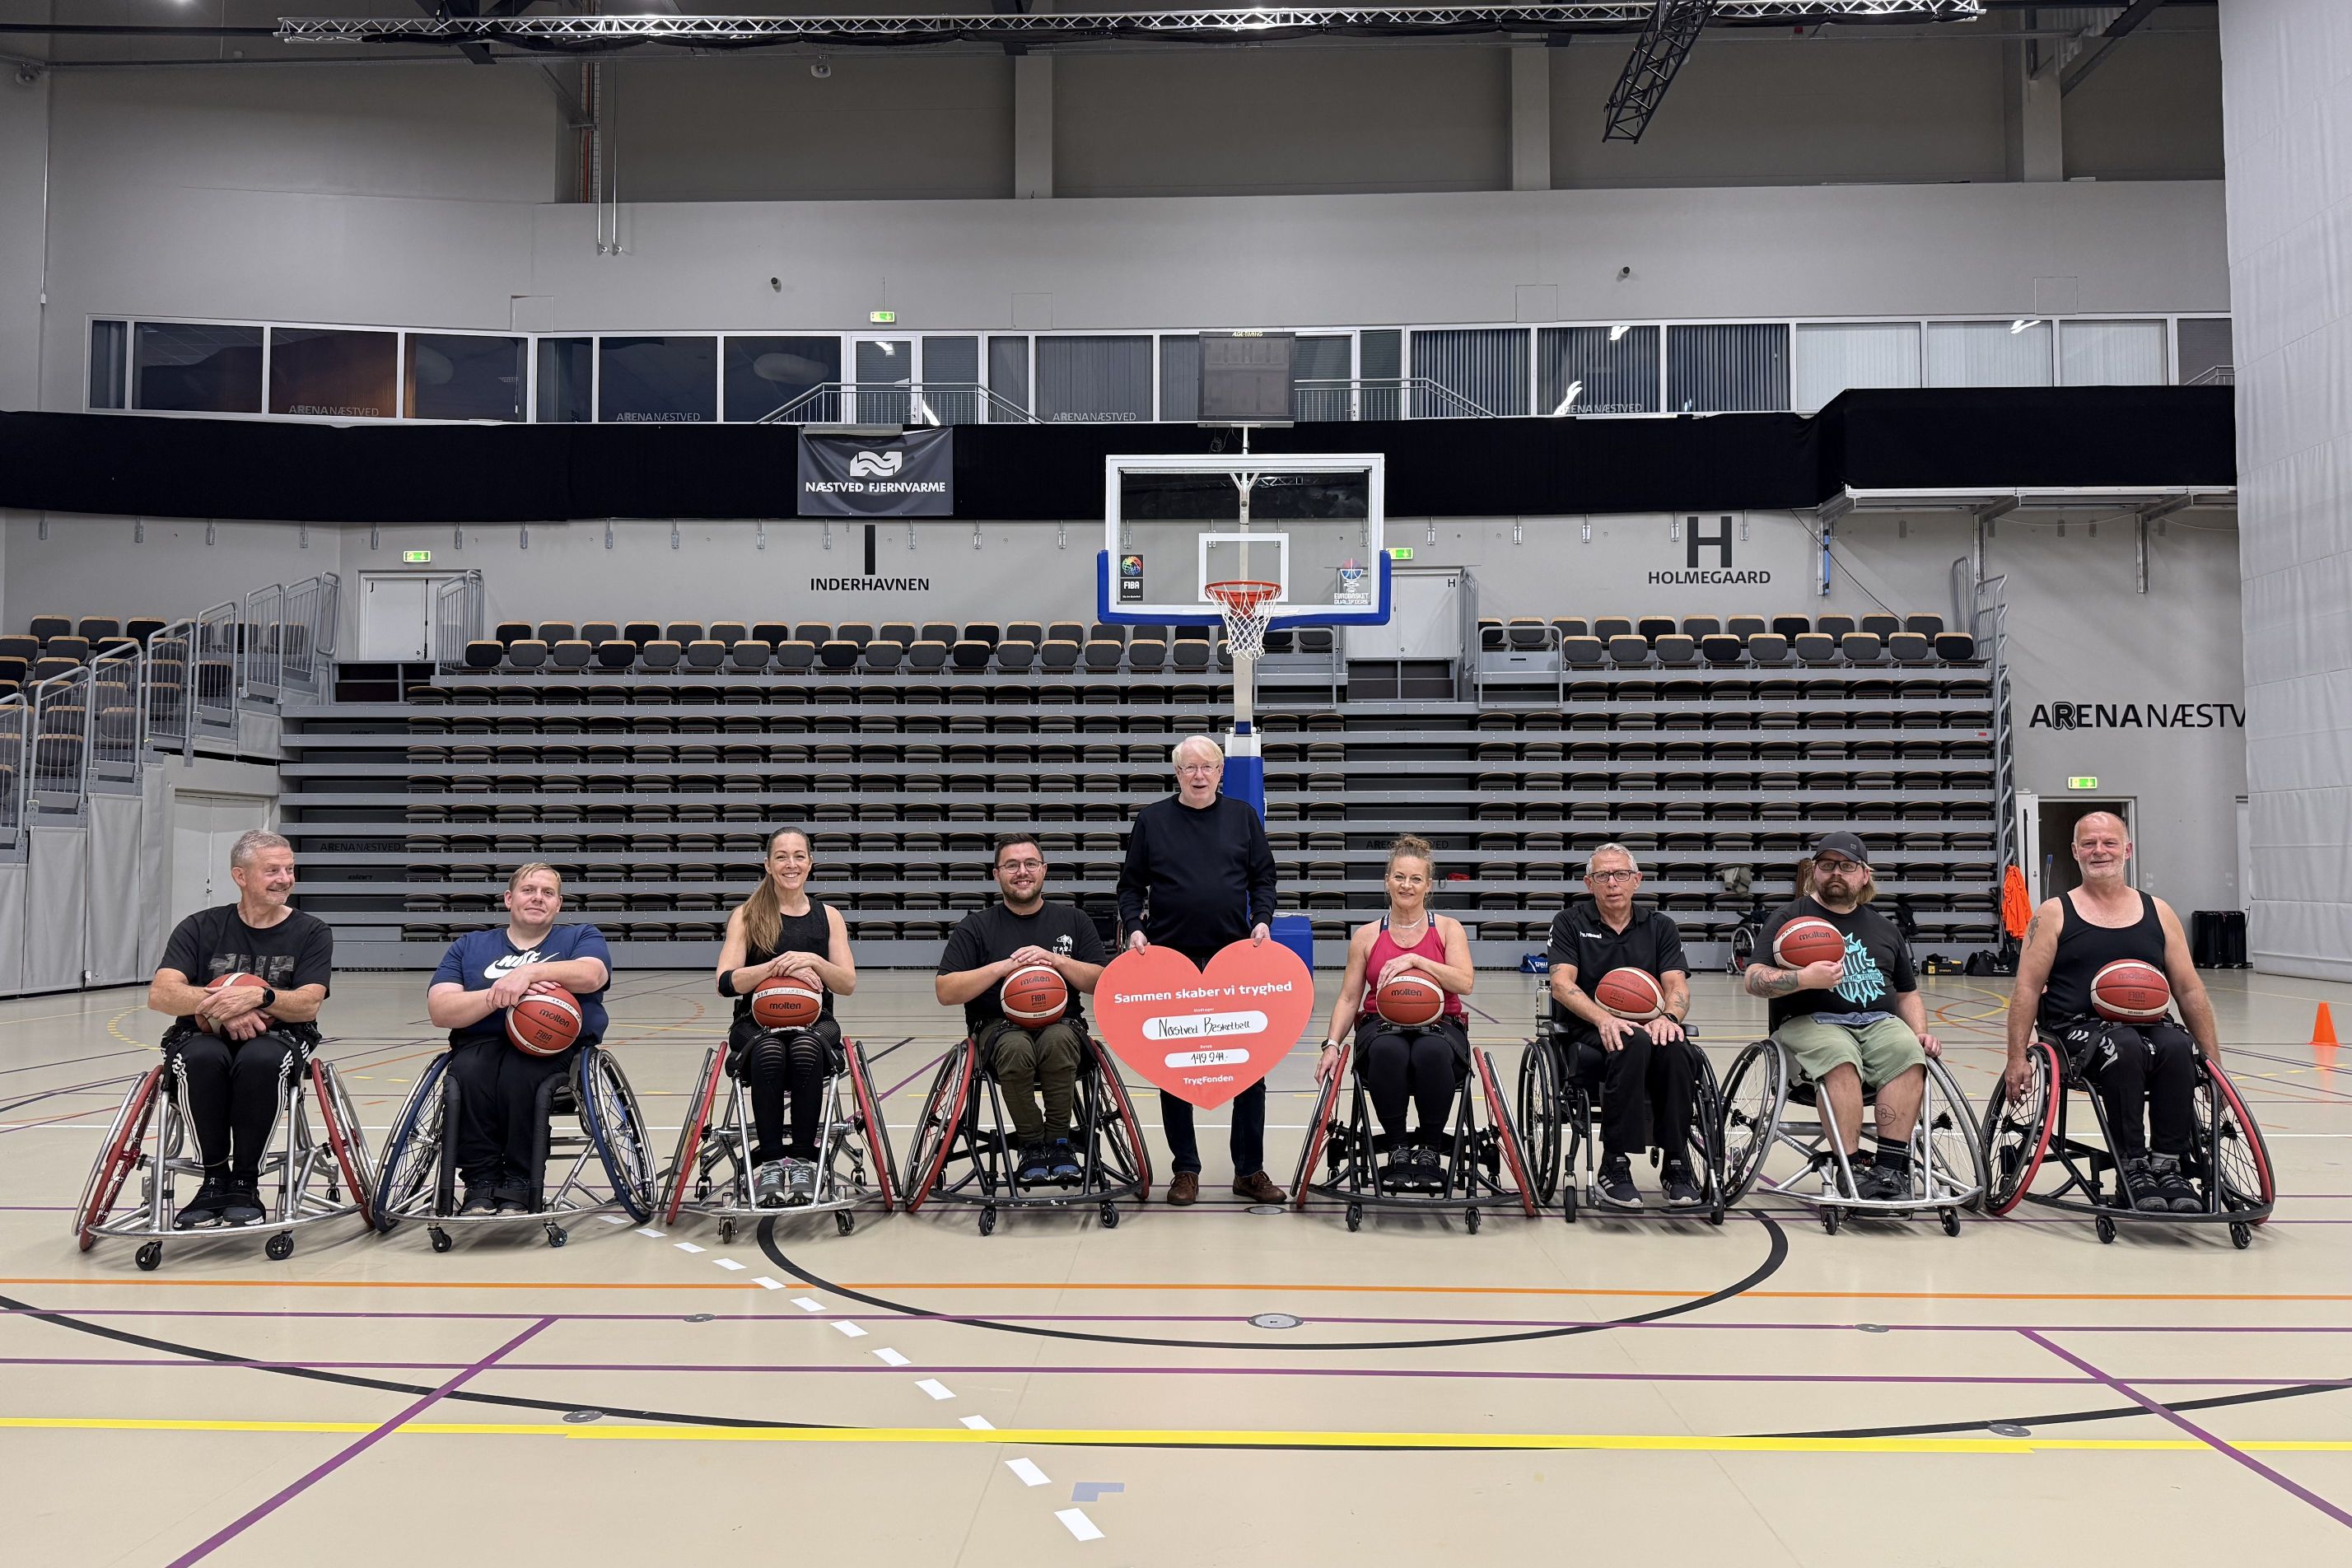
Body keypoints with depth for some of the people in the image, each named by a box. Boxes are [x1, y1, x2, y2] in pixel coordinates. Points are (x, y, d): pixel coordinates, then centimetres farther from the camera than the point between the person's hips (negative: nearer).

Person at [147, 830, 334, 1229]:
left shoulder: (311, 932, 5)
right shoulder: (201, 928, 6)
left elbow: (309, 1003, -8)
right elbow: (160, 995, -8)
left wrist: (259, 996, -28)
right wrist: (222, 1004, -25)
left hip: (278, 1038, -1)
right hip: (202, 1036, 1)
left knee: (260, 1060, -37)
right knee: (204, 1059, -36)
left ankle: (245, 1183, -20)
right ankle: (215, 1179, -18)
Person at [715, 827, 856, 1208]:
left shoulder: (829, 917, 12)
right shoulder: (746, 916, 7)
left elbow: (848, 984, 2)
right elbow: (726, 983, -5)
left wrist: (812, 961, -17)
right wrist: (778, 967, -20)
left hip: (814, 1023, 1)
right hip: (756, 1023, -1)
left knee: (806, 1051, -36)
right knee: (769, 1053, -37)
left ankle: (803, 1157, -24)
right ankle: (768, 1159, -26)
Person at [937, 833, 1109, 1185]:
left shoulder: (1073, 920, 13)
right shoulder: (976, 927, 8)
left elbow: (1102, 983, 6)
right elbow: (946, 992, -1)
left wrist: (1057, 961, -10)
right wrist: (1002, 967, -12)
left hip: (1061, 1021, 1)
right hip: (999, 1025, -1)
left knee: (1057, 1041, -36)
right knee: (1017, 1049, -36)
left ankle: (1058, 1141, -18)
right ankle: (1031, 1145, -16)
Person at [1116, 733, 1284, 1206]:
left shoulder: (1242, 817, 8)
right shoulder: (1152, 820, 5)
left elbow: (1263, 878, 10)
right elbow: (1131, 885, 8)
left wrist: (1262, 919, -6)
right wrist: (1134, 927, -7)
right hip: (1171, 956, 0)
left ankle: (1250, 1170, 12)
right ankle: (1185, 1168, 16)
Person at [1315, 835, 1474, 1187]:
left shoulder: (1448, 928, 8)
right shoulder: (1366, 935, 10)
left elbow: (1464, 982, -8)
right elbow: (1348, 999, 8)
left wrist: (1415, 960, -18)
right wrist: (1331, 1045, -6)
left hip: (1440, 1026, 0)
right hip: (1381, 1026, 1)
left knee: (1432, 1052, -38)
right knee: (1388, 1051, -38)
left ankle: (1431, 1148, -20)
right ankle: (1398, 1148, -22)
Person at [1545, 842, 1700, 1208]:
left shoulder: (1660, 925, 15)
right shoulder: (1570, 922, 8)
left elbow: (1677, 986, 3)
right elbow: (1562, 984, -5)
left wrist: (1669, 1017, -21)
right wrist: (1604, 1018, -24)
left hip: (1649, 1028, 2)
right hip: (1587, 1033, -2)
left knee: (1675, 1048, -34)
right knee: (1634, 1042, -37)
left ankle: (1676, 1165, -22)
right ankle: (1615, 1166, -30)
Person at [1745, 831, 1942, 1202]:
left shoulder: (1884, 929, 25)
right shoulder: (1790, 919, 10)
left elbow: (1908, 994, 27)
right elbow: (1755, 980, -2)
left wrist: (1921, 1032, 7)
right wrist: (1805, 979, -19)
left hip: (1880, 1023, 4)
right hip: (1811, 1022, -4)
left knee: (1909, 1053, -30)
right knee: (1841, 1057, -37)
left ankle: (1891, 1168, -31)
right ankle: (1850, 1170, -35)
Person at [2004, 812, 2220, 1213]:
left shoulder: (2158, 913, 16)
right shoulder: (2054, 915, 8)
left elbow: (2189, 990, 16)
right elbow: (2027, 989, 3)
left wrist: (2213, 1061, 9)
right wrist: (2018, 1059, -7)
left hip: (2148, 1027, 3)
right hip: (2077, 1030, -3)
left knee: (2178, 1046, -31)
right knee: (2124, 1046, -35)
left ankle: (2167, 1166, -21)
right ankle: (2133, 1171, -27)